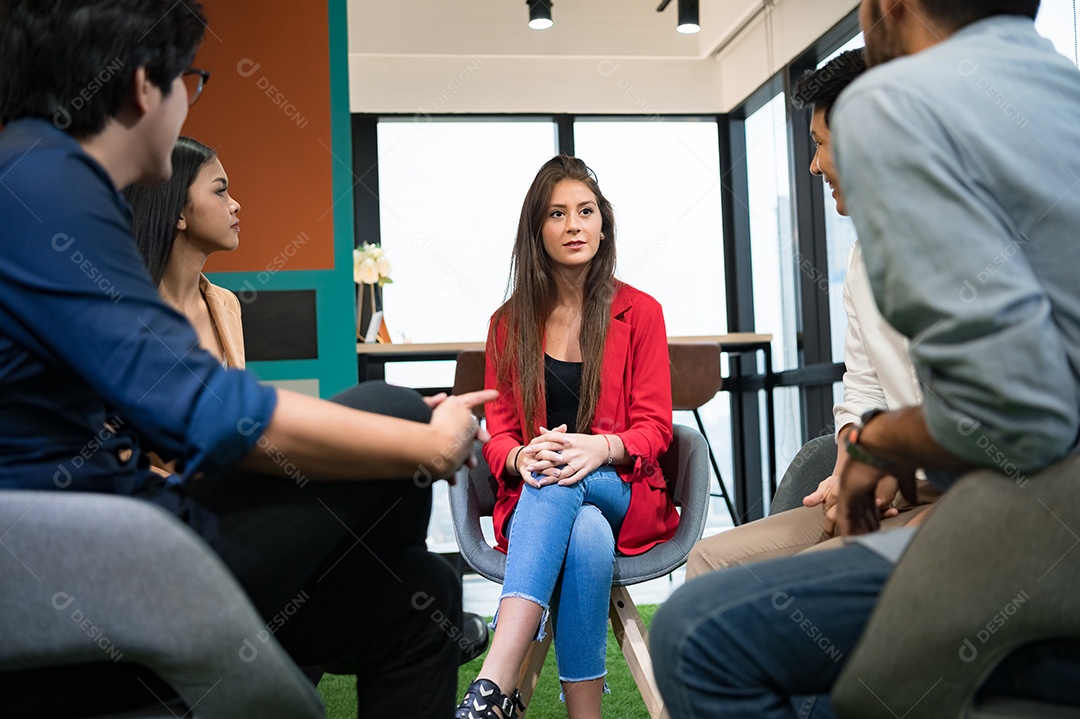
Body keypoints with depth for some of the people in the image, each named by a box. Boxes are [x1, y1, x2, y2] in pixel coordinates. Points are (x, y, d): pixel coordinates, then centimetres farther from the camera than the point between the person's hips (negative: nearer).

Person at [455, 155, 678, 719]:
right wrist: (523, 456, -21)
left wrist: (599, 447, -25)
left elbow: (653, 427, -1)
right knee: (585, 540, -36)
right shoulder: (510, 324, 9)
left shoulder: (639, 313, 5)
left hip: (622, 493, -1)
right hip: (534, 501, 1)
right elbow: (498, 432, 6)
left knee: (559, 486, -36)